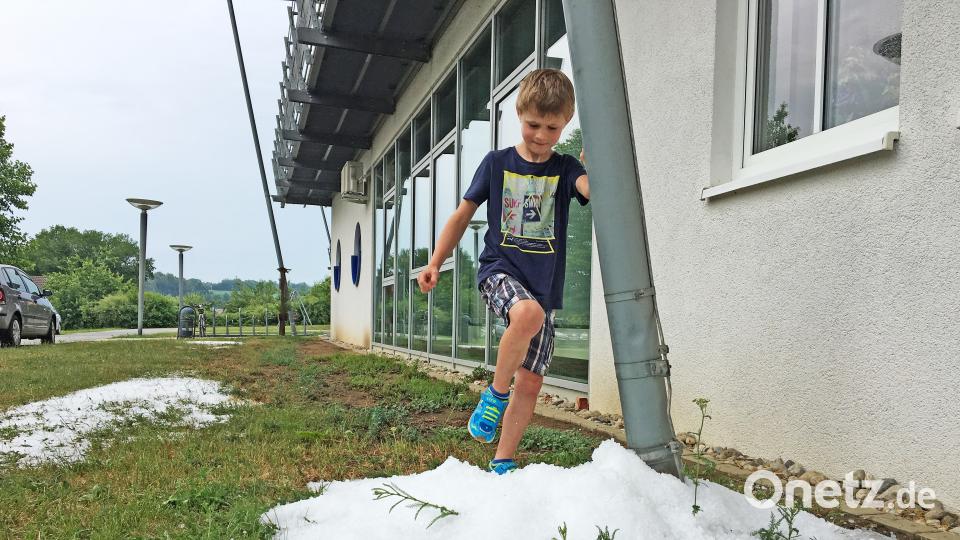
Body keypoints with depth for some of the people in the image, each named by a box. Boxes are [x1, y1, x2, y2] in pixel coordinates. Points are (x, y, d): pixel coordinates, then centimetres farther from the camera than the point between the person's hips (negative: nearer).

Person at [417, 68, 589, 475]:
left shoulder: (565, 169, 5)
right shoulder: (497, 163, 4)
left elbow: (593, 189, -17)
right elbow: (463, 215, 9)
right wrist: (435, 263, 3)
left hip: (543, 285, 3)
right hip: (499, 269, -2)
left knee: (531, 380, 4)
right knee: (529, 313, -37)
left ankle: (502, 464, 20)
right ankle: (496, 393, -12)